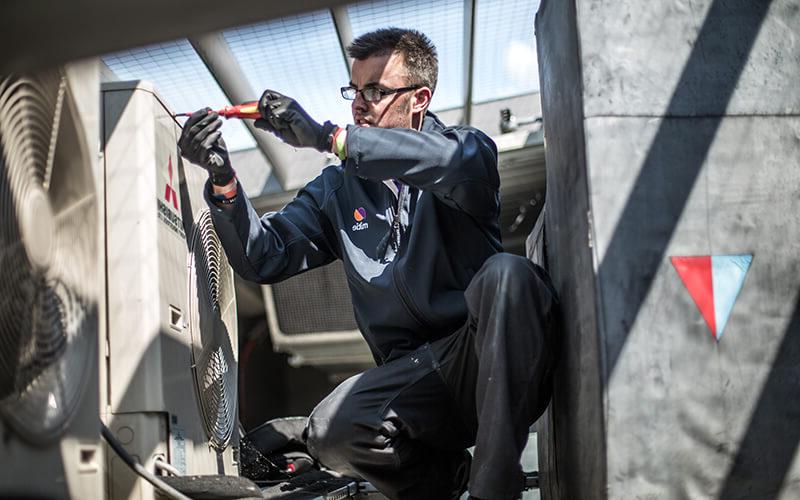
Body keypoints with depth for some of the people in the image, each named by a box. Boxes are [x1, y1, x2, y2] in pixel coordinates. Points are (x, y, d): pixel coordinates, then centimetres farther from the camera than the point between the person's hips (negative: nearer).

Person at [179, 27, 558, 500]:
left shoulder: (466, 145, 7)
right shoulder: (336, 190, 18)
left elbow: (463, 164, -20)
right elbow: (264, 258, 10)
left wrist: (331, 137, -23)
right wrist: (224, 181, -8)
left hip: (489, 359, -2)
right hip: (414, 369, 3)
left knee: (507, 273, -35)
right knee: (332, 432, -28)